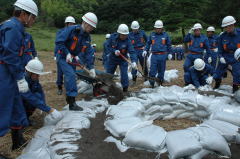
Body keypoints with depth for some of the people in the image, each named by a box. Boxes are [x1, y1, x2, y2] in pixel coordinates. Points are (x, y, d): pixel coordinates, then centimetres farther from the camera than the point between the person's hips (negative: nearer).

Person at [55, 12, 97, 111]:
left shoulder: (87, 37, 2)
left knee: (70, 78, 12)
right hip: (63, 57, -7)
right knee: (71, 75, -21)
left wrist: (91, 67, -2)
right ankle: (72, 103, -19)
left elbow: (88, 53, 3)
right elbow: (58, 41, -21)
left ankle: (69, 98, 32)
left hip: (73, 59, 7)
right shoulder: (71, 30, -19)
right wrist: (67, 53, -22)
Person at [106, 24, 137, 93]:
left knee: (124, 74, -12)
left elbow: (132, 51, -29)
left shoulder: (127, 41, -21)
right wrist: (114, 51, -26)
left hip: (123, 59, -2)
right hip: (112, 59, 2)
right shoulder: (113, 36, -16)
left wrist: (133, 61, -44)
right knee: (109, 74, 11)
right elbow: (108, 46, -7)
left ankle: (125, 89, 4)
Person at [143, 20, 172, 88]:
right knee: (153, 70, -5)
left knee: (161, 69, 9)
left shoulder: (165, 35, 5)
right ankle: (151, 83, 3)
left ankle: (160, 81, 25)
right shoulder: (152, 34, 7)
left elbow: (169, 45, 10)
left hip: (163, 55, 0)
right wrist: (145, 50, 3)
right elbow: (148, 43, 15)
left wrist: (170, 53, 7)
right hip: (154, 55, 0)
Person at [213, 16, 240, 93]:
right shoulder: (222, 36, -8)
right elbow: (220, 49, 2)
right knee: (218, 73, 9)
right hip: (225, 57, 2)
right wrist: (221, 57, -13)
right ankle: (216, 88, 31)